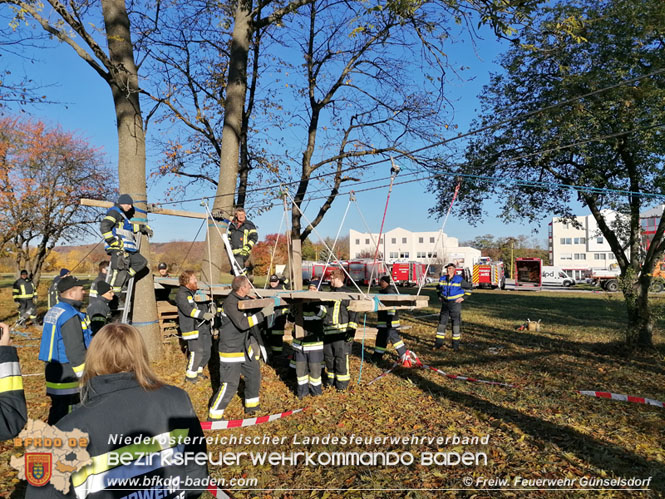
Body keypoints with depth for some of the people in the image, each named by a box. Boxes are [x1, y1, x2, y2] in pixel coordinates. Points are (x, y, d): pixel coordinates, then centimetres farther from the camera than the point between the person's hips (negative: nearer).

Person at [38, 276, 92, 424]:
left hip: (53, 371, 10)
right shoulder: (71, 316, -19)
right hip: (69, 377, -9)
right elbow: (76, 351, -21)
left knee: (57, 412, 19)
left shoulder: (52, 312, 11)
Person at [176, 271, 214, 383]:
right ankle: (190, 375, 4)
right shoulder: (181, 294, -9)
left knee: (207, 350, 11)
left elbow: (204, 305, 28)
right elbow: (188, 310, -22)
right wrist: (203, 315, -32)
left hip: (203, 325, 9)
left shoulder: (195, 292, 18)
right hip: (192, 327, -8)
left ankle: (198, 370, 29)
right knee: (197, 351, -12)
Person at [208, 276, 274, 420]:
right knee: (230, 385, -5)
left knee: (254, 374, 18)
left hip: (245, 347, 9)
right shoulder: (230, 302, -25)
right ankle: (214, 415, 12)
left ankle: (251, 406, 37)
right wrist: (263, 314, -34)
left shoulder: (245, 299, 2)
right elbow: (242, 323, -35)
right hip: (231, 350, -9)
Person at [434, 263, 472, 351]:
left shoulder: (459, 279, -6)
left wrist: (463, 297, -5)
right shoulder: (442, 279, 5)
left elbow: (468, 289, 4)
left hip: (455, 303, -3)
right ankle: (439, 343, 11)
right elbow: (438, 288, 25)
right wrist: (440, 297, 15)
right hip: (445, 303, 4)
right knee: (442, 322, 4)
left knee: (456, 323, 2)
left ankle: (456, 345, 12)